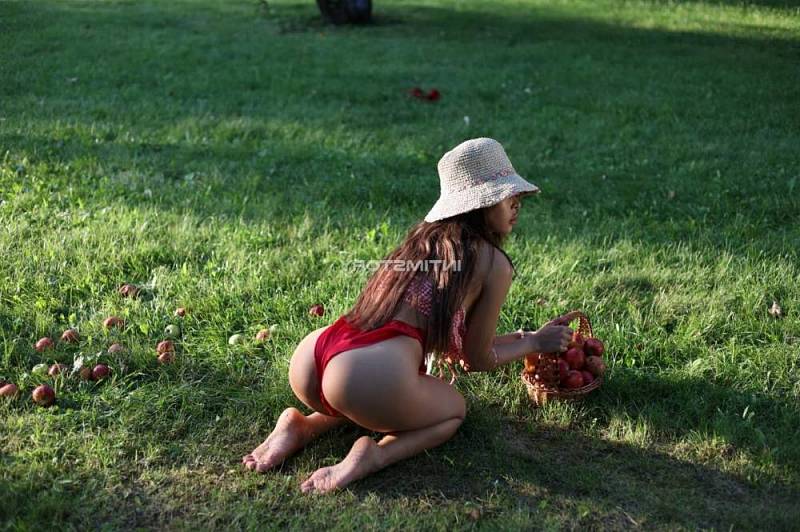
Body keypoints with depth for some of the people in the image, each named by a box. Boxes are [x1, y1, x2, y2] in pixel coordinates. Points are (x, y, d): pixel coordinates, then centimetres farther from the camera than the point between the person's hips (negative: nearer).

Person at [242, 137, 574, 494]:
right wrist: (534, 343, 30)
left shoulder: (423, 238, 24)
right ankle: (375, 455, -3)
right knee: (453, 409, 25)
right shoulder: (494, 264, 3)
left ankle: (305, 425, 13)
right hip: (371, 380, -6)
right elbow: (477, 359, 14)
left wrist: (522, 336, 43)